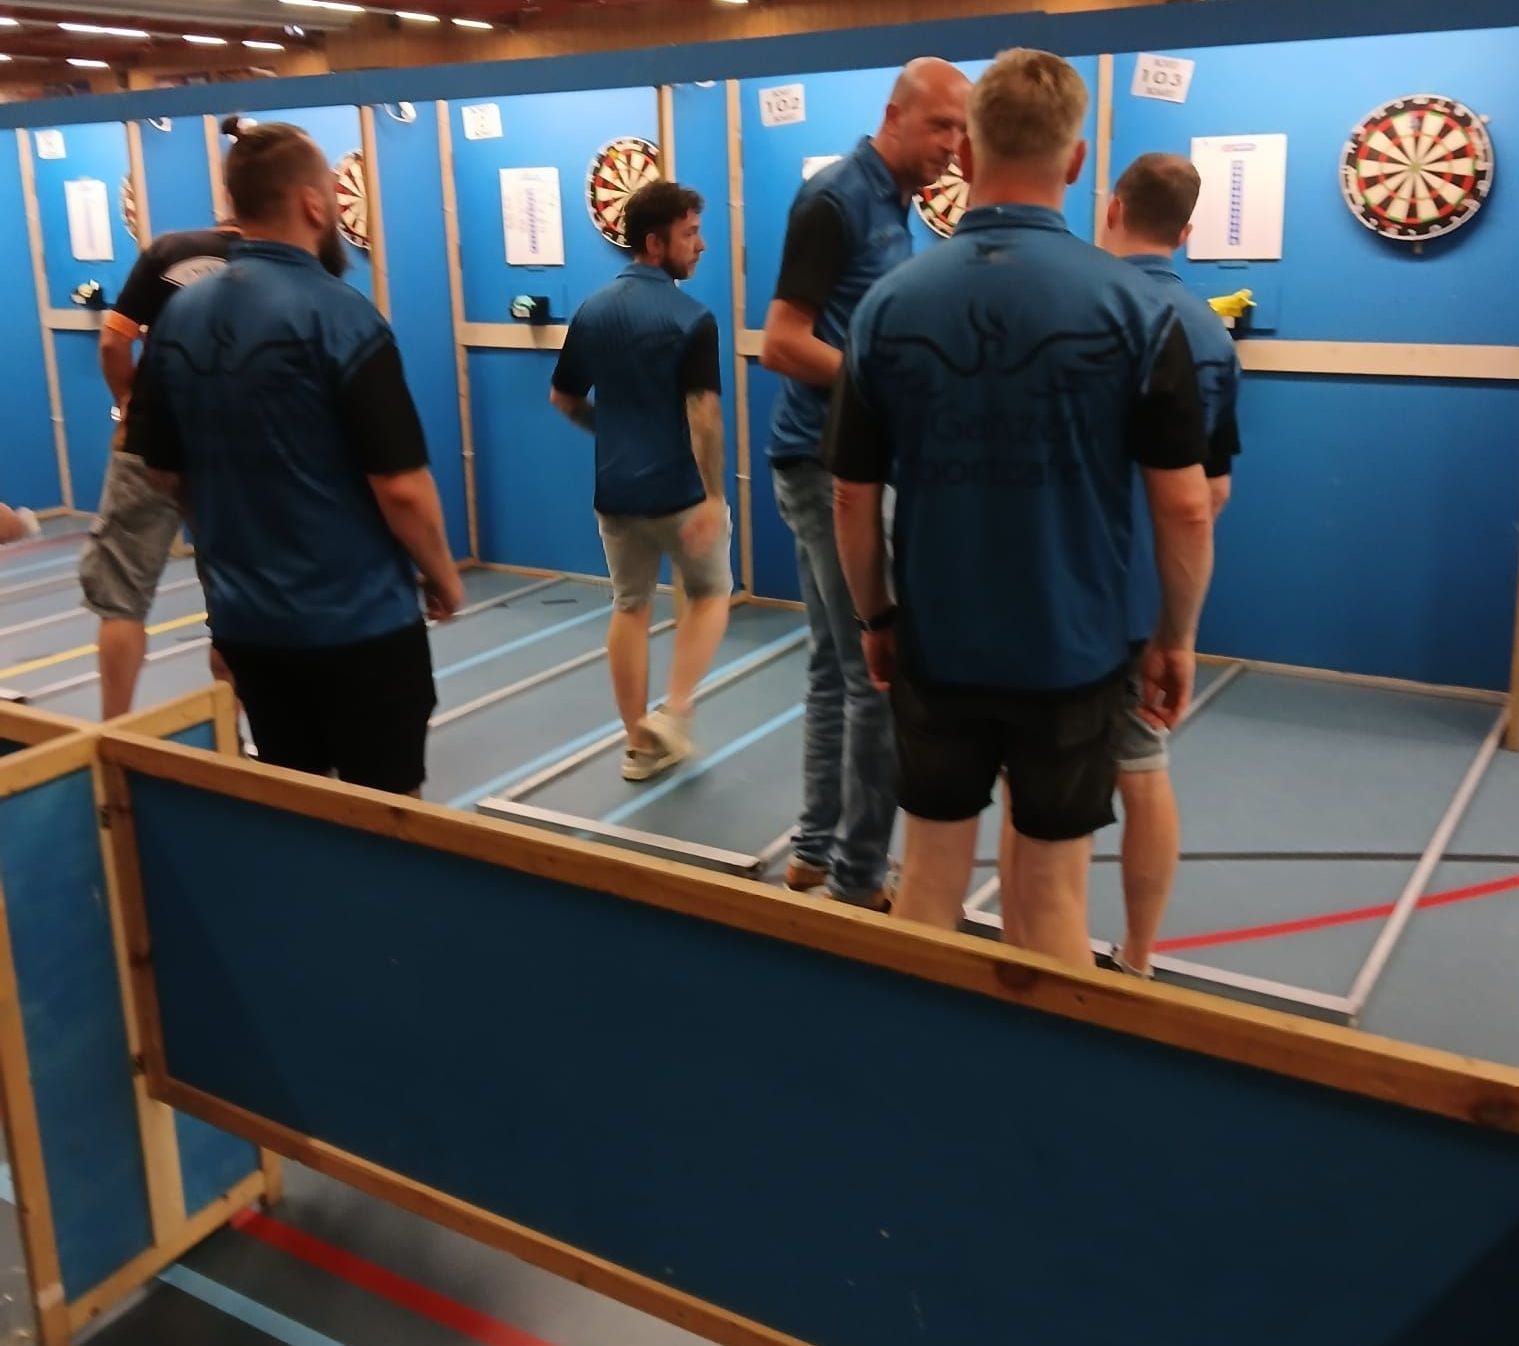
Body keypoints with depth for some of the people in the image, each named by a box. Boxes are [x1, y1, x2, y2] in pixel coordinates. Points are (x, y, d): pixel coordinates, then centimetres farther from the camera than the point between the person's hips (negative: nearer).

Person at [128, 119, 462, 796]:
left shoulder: (178, 316, 2)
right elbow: (400, 486, -19)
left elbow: (166, 471, 11)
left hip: (242, 618, 6)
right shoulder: (339, 315, -17)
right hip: (358, 620, -6)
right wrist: (443, 575, -2)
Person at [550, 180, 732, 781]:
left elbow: (563, 398, 12)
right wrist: (714, 495, -19)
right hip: (680, 489, -5)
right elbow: (703, 414, -22)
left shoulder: (591, 311, 3)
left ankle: (639, 743, 18)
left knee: (630, 607, 15)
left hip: (615, 488, 5)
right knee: (710, 593, 15)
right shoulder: (691, 319, -16)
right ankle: (674, 713, 1)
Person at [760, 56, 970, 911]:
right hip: (831, 466, -9)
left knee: (839, 671, 13)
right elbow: (782, 344, -19)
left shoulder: (893, 206, 15)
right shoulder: (836, 200, -13)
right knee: (883, 676, -4)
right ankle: (859, 876, 7)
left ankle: (819, 851, 23)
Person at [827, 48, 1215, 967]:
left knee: (931, 876, 16)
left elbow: (854, 498, 0)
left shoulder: (889, 305, -6)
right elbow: (1185, 506, -9)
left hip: (935, 648, 2)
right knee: (1053, 893, 12)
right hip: (1074, 654, -1)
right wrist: (1177, 638, 5)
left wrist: (876, 620, 14)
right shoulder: (1134, 305, -11)